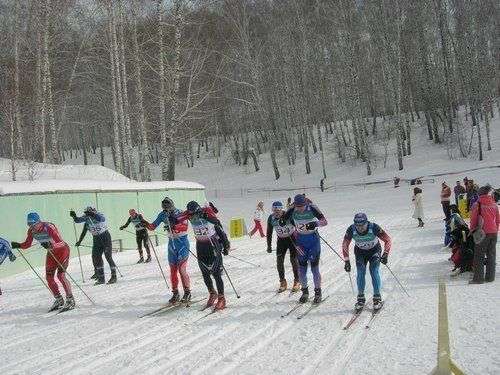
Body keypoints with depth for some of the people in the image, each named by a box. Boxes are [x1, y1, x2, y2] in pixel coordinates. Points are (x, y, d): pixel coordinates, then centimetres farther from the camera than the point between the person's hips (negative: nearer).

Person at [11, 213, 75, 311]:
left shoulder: (48, 227, -30)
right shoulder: (31, 230, -10)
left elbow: (61, 243, -35)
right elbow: (27, 244, 2)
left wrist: (50, 245, -52)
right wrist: (18, 245, -17)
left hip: (62, 250, -7)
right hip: (51, 252, 7)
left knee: (61, 275, -18)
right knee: (49, 277, 2)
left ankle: (70, 300, -11)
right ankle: (59, 300, 16)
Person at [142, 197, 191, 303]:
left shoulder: (180, 213, -14)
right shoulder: (163, 214, -1)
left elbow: (185, 226, -29)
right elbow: (153, 226, 3)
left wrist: (174, 226, -44)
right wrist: (146, 224, -16)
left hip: (182, 242, -5)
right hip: (171, 243, 5)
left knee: (182, 269, -10)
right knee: (173, 269, 4)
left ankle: (187, 292, 1)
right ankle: (175, 293, 14)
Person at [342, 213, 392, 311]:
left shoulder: (374, 228, -33)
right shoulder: (351, 230, -28)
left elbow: (387, 239, -23)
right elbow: (345, 245, -15)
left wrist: (385, 254, -35)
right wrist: (346, 261, -19)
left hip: (374, 250, -2)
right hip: (360, 252, 2)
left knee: (374, 271, -15)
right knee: (360, 272, -11)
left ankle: (377, 298, -4)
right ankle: (360, 298, 2)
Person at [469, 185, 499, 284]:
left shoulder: (477, 205, -9)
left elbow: (473, 220, -6)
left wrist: (472, 231, 7)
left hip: (482, 233, -4)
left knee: (479, 256, 2)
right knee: (491, 255, 12)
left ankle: (478, 278, 1)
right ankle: (490, 277, 16)